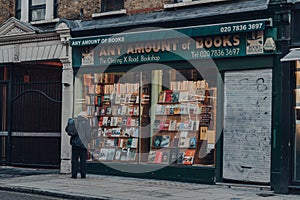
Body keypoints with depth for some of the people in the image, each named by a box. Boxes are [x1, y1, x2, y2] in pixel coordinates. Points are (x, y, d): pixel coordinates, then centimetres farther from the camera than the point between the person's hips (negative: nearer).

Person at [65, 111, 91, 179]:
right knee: (83, 159, 4)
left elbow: (67, 129, 10)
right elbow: (88, 132, -6)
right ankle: (83, 174, 3)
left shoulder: (74, 121, 7)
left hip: (75, 142, 2)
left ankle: (74, 174, 3)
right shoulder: (86, 121, -1)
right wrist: (88, 140, 3)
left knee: (74, 159, 6)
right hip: (83, 143, -2)